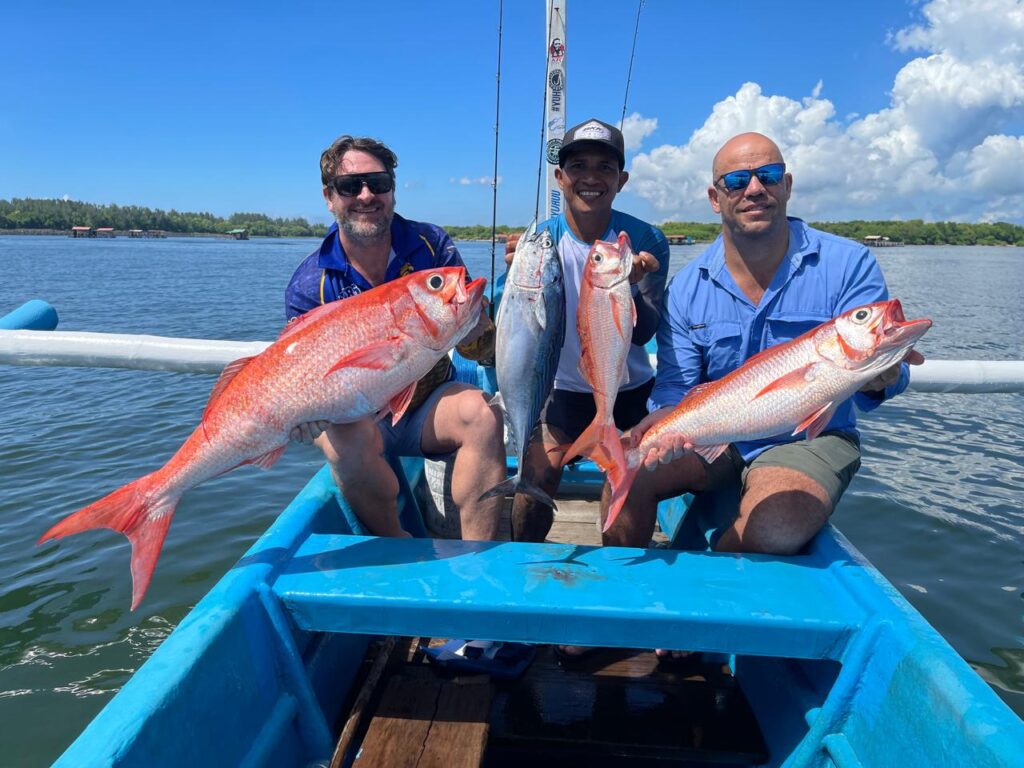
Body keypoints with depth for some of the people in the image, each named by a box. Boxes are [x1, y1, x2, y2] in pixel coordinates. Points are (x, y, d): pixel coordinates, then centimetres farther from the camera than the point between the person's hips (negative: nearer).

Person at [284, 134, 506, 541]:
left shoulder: (432, 245, -8)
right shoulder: (309, 285, -11)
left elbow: (484, 352, -9)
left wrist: (474, 330, -34)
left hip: (431, 404, 1)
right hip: (358, 413, -1)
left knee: (481, 412, -29)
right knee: (344, 438, -33)